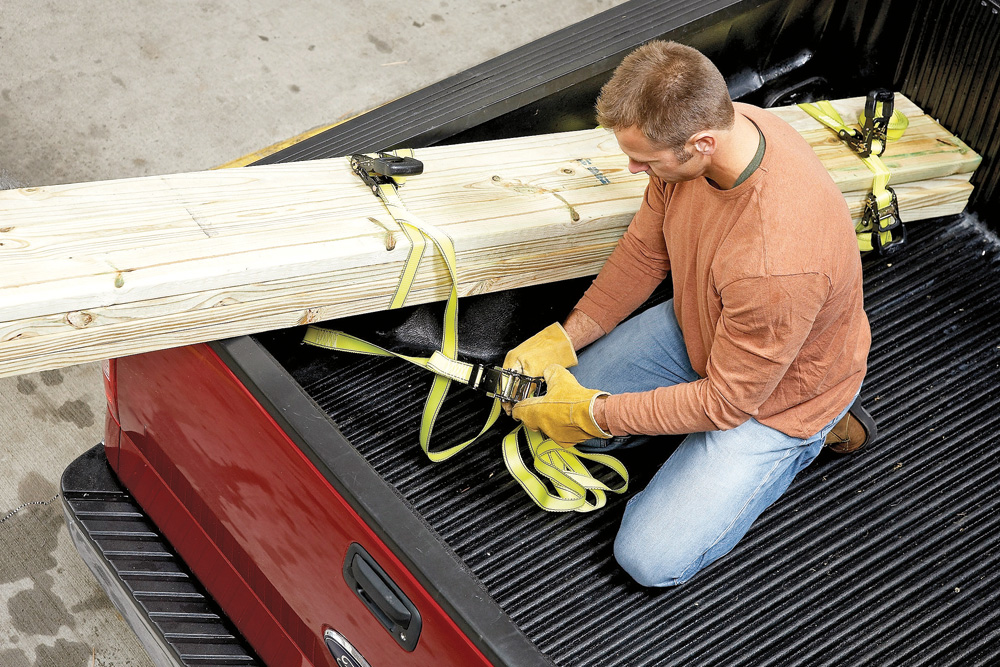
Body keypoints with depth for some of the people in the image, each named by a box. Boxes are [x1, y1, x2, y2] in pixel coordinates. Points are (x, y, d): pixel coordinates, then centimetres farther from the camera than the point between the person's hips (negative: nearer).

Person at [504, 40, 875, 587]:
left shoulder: (778, 261, -44)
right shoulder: (702, 126, -21)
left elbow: (726, 402, -28)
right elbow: (645, 250, -1)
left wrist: (593, 414, -22)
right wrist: (563, 338, -7)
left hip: (773, 393, -7)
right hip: (696, 326, 7)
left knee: (649, 559, -8)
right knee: (557, 408, 9)